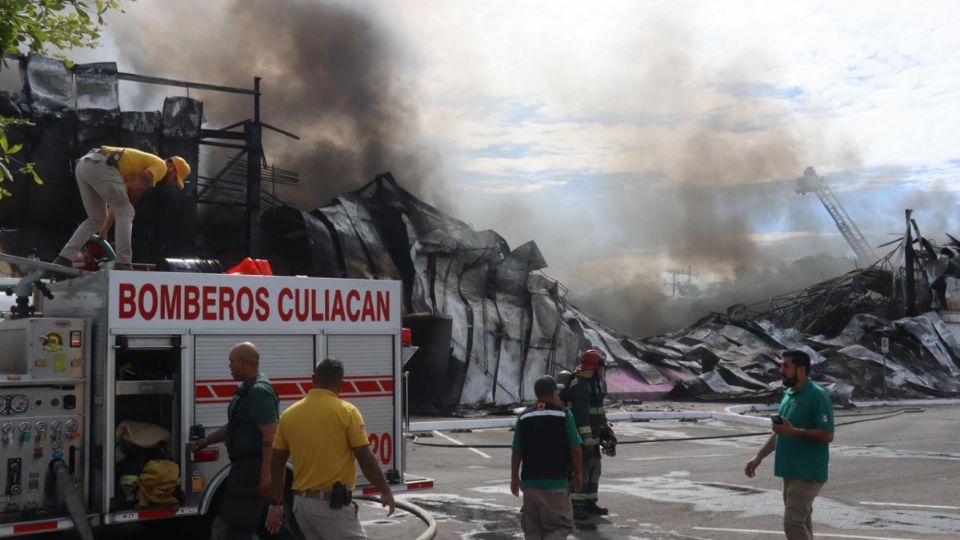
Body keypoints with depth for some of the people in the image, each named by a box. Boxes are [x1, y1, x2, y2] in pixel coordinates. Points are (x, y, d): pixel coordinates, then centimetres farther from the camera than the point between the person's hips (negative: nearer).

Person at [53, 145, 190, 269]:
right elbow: (136, 187, -13)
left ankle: (63, 259, 12)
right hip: (101, 165, -9)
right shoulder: (161, 166, 7)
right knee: (125, 214, -1)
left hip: (83, 165, 9)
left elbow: (116, 203, 34)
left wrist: (104, 230, 34)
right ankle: (122, 264, -8)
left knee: (96, 219, 19)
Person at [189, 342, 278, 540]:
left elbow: (270, 437, -24)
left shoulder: (259, 391, -18)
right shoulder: (246, 389, 15)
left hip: (254, 467, -11)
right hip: (243, 466, 11)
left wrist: (266, 476, -29)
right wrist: (206, 442, 33)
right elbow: (234, 426, 28)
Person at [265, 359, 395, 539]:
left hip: (300, 503, 6)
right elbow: (366, 459, -10)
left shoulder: (289, 414, 6)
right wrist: (385, 491, 1)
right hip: (333, 504, -6)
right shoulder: (346, 412, -9)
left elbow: (277, 464, 9)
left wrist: (276, 503, 15)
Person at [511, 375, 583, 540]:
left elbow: (516, 452, 5)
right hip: (556, 482, -4)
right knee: (561, 525, 4)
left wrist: (515, 478, 15)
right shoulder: (564, 415, -5)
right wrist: (578, 474, 6)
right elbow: (575, 449, -6)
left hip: (530, 481, 4)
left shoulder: (524, 417, 4)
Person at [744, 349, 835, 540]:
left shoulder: (817, 396, -15)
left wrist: (794, 431, -24)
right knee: (801, 520, 15)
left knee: (793, 522, -14)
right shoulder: (788, 394, 12)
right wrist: (759, 457, 16)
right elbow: (778, 432, 20)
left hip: (808, 473, -9)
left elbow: (827, 435, -19)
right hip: (791, 471, 9)